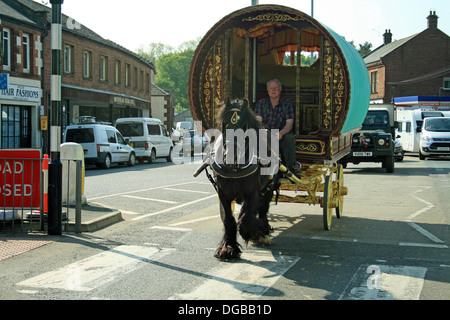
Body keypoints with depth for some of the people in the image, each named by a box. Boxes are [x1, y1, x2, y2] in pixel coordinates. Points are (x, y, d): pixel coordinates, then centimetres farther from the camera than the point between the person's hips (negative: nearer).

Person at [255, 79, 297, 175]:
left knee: (288, 138, -34)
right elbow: (258, 121, -3)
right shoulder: (261, 103, 8)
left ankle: (290, 168, -26)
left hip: (283, 132, -1)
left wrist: (281, 133, -28)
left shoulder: (287, 103, 3)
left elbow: (289, 123, -6)